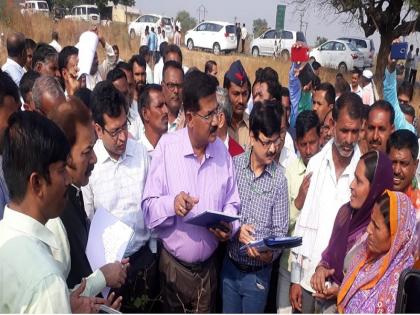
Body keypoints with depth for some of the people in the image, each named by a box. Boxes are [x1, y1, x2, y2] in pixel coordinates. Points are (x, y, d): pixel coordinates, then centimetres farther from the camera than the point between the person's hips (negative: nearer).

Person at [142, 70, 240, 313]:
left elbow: (232, 203, 5)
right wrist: (172, 204, -32)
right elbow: (148, 208, -13)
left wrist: (229, 227, -14)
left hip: (208, 267, 3)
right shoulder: (166, 147, -14)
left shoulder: (222, 151, -2)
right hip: (172, 266, -2)